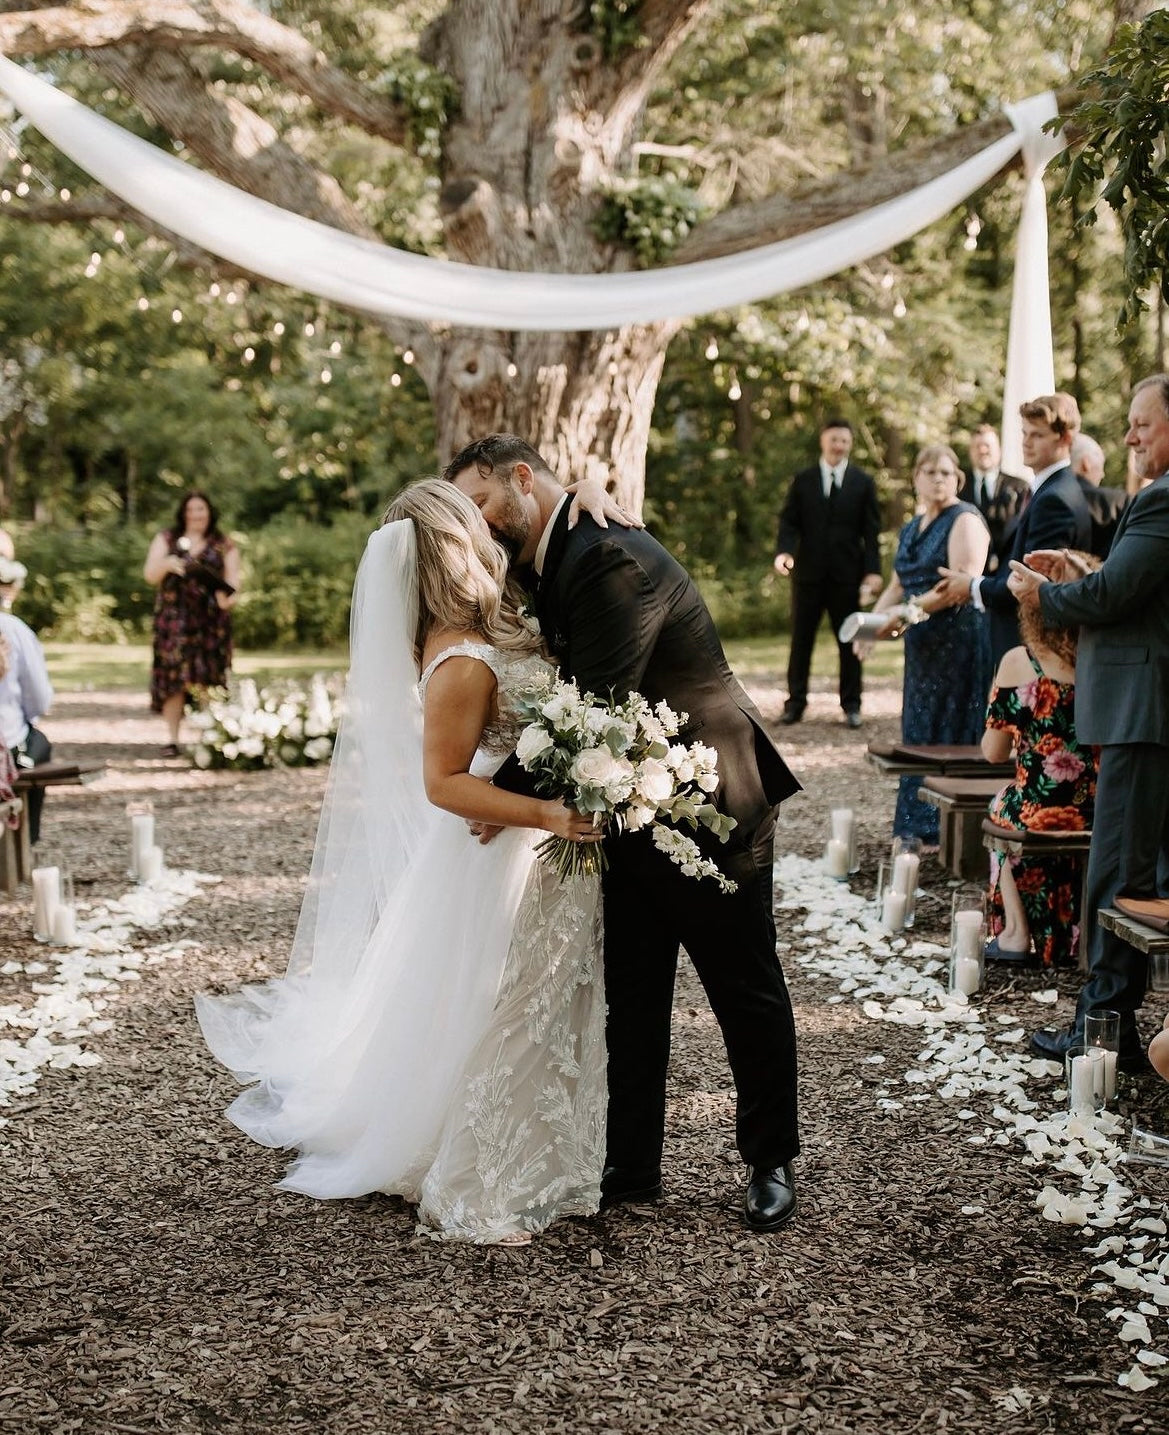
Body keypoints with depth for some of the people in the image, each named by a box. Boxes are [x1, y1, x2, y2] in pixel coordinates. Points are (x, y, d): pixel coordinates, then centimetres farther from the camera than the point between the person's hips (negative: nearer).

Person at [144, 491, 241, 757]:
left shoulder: (224, 545, 10)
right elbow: (150, 576, 6)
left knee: (208, 678, -5)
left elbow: (232, 578, 2)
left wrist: (229, 595, -22)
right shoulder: (166, 540, 11)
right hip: (174, 618, 0)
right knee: (173, 677, -7)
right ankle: (173, 740, -4)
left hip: (211, 620, 0)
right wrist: (166, 564, -17)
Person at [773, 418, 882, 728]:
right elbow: (789, 522, 3)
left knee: (849, 640, 4)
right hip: (808, 571, 1)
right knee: (801, 639, 5)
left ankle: (851, 704, 11)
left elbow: (871, 530, 3)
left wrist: (873, 570, -7)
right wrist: (783, 551, -17)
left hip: (847, 574, 0)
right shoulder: (803, 480, 7)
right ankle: (795, 702, 12)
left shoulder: (863, 482, 6)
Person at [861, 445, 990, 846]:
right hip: (923, 646, 8)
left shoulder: (965, 520, -8)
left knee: (950, 735, -4)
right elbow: (899, 586, 19)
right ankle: (922, 829, 15)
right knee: (919, 733, 8)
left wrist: (910, 611, -23)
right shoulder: (912, 528, 17)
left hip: (958, 642, -8)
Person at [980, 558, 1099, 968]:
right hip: (1106, 818, 2)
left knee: (1002, 804, 32)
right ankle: (1070, 937, 39)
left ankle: (1016, 934, 32)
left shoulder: (1018, 662, -7)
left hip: (1038, 816, -2)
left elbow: (992, 752, 1)